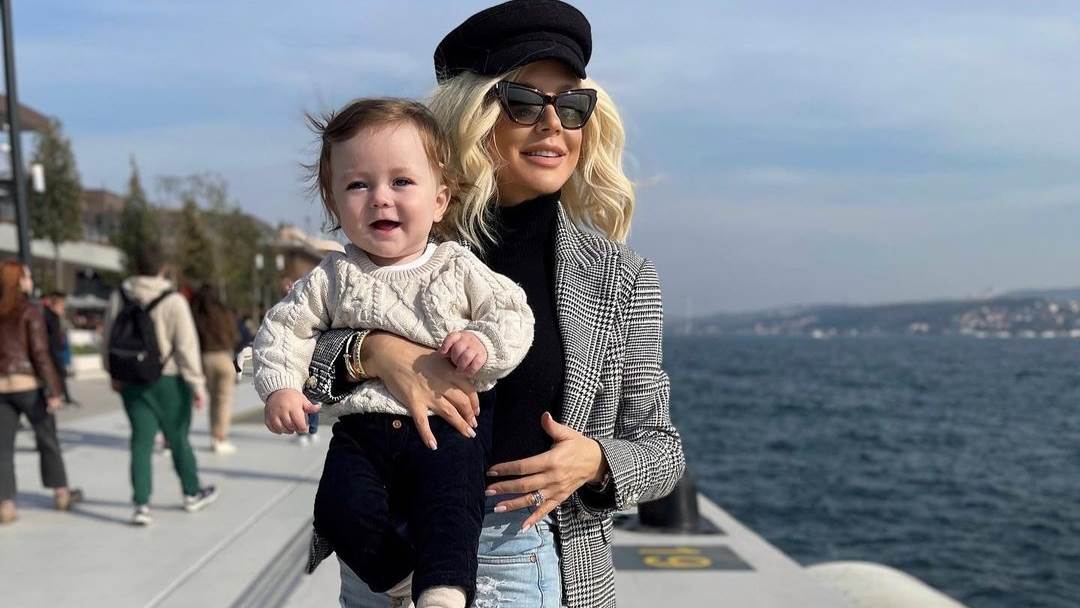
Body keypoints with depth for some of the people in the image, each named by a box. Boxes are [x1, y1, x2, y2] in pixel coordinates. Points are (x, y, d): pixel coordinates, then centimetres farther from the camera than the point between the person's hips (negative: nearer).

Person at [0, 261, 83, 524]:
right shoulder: (30, 311, -7)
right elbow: (40, 353, -12)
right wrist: (53, 389, -11)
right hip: (28, 384, -4)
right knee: (47, 439, 13)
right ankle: (61, 493, 24)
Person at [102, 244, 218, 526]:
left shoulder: (119, 297, 2)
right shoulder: (173, 301, -14)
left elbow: (107, 340, 10)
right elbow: (186, 346, -15)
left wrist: (114, 374, 22)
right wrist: (197, 384, -9)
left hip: (132, 382, 4)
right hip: (168, 381, -4)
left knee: (141, 441, 7)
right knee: (178, 438, 12)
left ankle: (141, 504, 0)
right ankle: (192, 494, 29)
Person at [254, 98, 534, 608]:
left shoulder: (458, 268, 4)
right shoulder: (333, 278, 7)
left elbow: (513, 315, 4)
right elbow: (285, 327, 8)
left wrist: (485, 342, -17)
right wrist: (280, 386, -8)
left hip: (445, 420, -2)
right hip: (363, 429, 2)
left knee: (449, 498, -27)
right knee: (341, 508, -18)